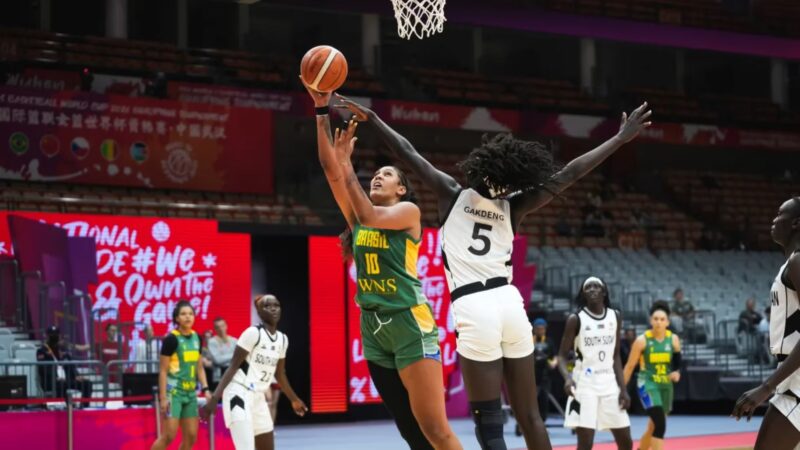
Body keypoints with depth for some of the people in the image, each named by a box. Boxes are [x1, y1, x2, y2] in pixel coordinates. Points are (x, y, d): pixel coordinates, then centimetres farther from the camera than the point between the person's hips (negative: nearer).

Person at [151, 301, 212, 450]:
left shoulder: (196, 338, 9)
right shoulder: (171, 339, -12)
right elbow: (163, 370, -12)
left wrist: (205, 389, 6)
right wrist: (163, 397, -16)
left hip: (190, 392, 7)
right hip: (173, 392, -7)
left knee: (191, 436, 6)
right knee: (169, 435, -11)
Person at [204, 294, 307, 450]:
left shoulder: (283, 339, 10)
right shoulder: (253, 333, -12)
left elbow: (280, 374, 25)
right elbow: (233, 366, -13)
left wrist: (294, 399, 36)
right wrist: (215, 397, -20)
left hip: (258, 397, 9)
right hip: (239, 394, -9)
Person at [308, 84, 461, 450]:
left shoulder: (409, 211, -1)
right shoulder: (358, 217, 12)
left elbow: (369, 217, -20)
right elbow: (328, 167, 5)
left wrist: (347, 163, -17)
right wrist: (322, 109, -2)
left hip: (409, 323, -6)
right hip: (373, 326, 6)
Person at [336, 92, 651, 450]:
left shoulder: (452, 194, 4)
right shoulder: (513, 207, 10)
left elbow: (407, 154, 6)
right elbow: (570, 173, 11)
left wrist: (371, 118, 14)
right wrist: (621, 138, 16)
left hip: (475, 309, -3)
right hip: (509, 303, 3)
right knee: (529, 415, 11)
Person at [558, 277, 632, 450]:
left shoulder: (615, 316, 7)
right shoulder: (576, 319, -7)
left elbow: (616, 356, 12)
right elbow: (562, 355, -6)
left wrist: (623, 388, 5)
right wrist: (567, 377, -26)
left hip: (609, 383, 5)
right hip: (585, 384, -5)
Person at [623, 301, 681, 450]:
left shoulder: (673, 339, -1)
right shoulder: (642, 340, -11)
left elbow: (677, 362, 11)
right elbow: (630, 366, -4)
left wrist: (677, 372, -12)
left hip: (666, 385, 5)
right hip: (647, 384, -5)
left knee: (653, 428, 16)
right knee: (660, 425, -20)